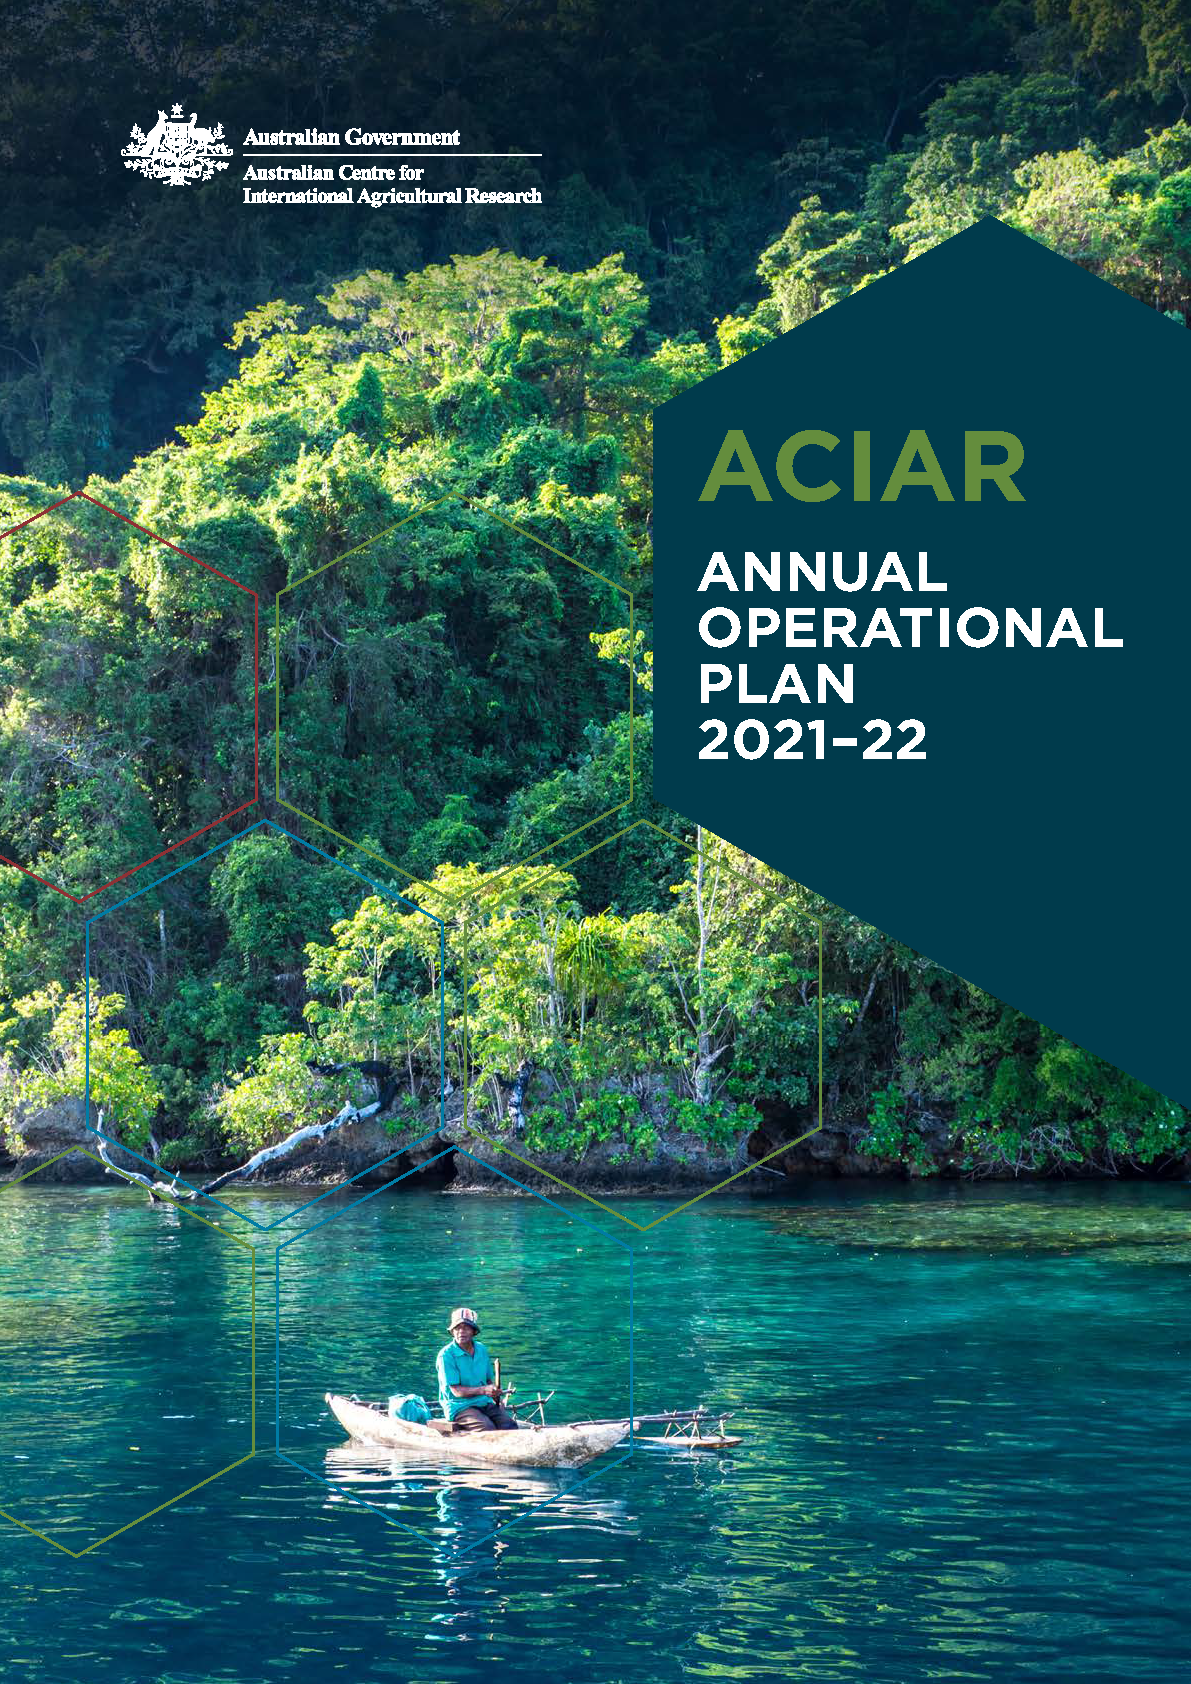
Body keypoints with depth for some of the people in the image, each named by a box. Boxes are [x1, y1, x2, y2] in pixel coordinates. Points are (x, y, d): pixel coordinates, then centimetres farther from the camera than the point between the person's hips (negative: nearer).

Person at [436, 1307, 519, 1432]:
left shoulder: (482, 1350, 11)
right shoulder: (446, 1355, -8)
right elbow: (457, 1391, -13)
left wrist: (498, 1400, -1)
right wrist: (483, 1390, -27)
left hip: (485, 1403, 5)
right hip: (459, 1406, -5)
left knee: (510, 1425, -22)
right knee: (489, 1429, -32)